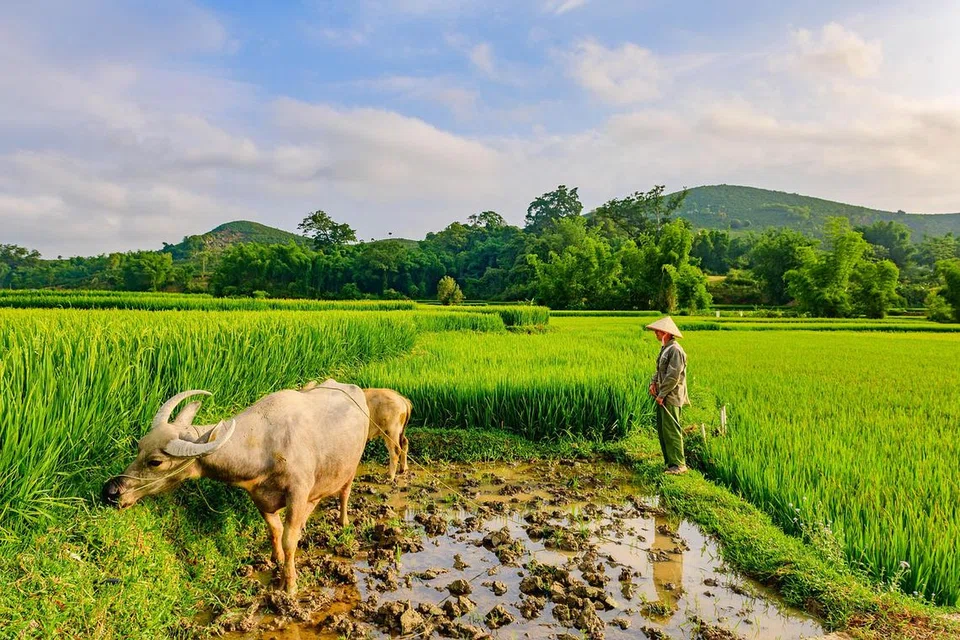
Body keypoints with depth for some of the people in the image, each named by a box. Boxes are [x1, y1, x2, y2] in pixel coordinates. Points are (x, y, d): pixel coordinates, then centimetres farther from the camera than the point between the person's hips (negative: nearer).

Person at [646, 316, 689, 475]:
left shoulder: (675, 350, -17)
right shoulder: (664, 348, 15)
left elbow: (673, 376, -21)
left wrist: (662, 394, -18)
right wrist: (653, 383, 5)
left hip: (671, 397, -10)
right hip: (662, 396, 10)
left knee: (671, 430, -9)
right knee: (661, 430, 13)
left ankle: (678, 464, -3)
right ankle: (669, 461, 20)